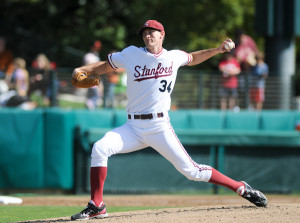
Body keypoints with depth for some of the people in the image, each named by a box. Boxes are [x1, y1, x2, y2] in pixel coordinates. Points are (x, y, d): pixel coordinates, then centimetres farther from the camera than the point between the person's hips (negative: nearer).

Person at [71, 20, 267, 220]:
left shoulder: (174, 57, 8)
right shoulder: (131, 54, 6)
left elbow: (192, 59, 29)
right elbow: (105, 66, 14)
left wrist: (217, 50, 18)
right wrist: (81, 70, -2)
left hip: (159, 127, -1)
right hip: (133, 127, 1)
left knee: (190, 170, -8)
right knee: (100, 148, -22)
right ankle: (96, 207, -14)